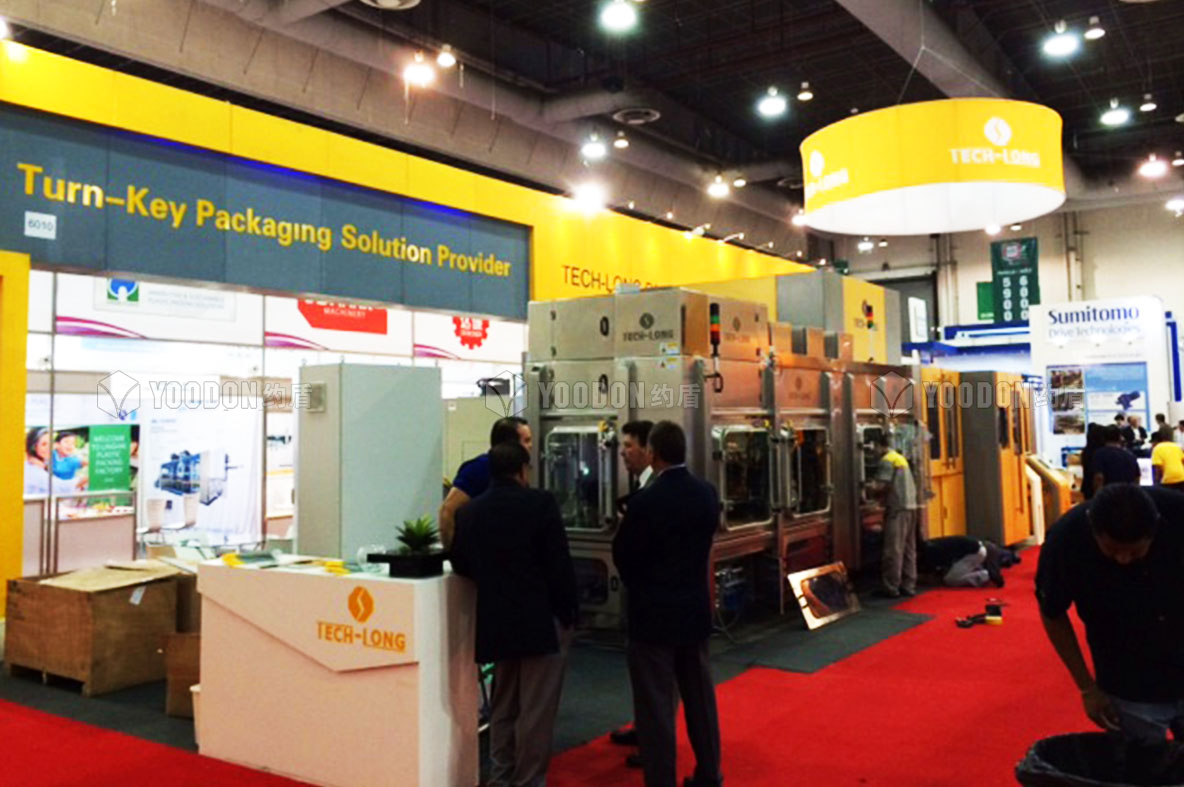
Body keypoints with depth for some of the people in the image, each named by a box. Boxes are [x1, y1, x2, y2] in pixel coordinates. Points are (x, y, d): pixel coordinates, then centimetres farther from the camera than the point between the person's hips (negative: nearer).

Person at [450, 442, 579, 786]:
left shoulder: (469, 511, 3)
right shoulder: (540, 502, -12)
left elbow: (460, 564, 11)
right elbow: (560, 563, -14)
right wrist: (569, 610, -4)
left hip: (496, 621, 5)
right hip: (542, 619, -5)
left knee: (503, 706, 18)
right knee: (535, 710, 2)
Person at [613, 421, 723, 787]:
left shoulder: (645, 500, -20)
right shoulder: (707, 494, -3)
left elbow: (622, 555, -8)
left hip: (653, 614, -6)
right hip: (695, 609, 6)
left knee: (656, 707, 3)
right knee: (700, 698, 18)